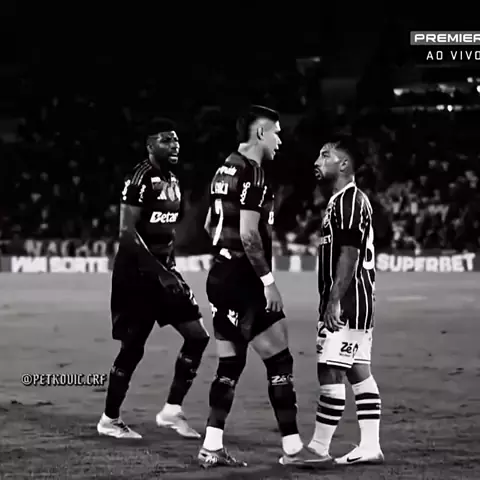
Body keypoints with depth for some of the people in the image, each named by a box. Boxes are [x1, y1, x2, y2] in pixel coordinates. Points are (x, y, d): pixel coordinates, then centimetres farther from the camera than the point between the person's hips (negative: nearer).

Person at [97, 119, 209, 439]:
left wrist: (169, 268, 17)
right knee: (133, 346, -2)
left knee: (197, 336, 1)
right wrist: (157, 271, -24)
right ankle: (110, 420, 12)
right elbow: (127, 231, -20)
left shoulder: (173, 180, 13)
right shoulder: (141, 178, -14)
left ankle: (173, 410, 7)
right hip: (137, 271, -8)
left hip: (163, 268, 8)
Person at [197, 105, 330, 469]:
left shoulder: (227, 170, 14)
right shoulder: (253, 174, -15)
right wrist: (268, 281, -18)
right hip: (242, 282, -10)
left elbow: (210, 226, 22)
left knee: (230, 364, 11)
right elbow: (248, 235, -21)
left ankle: (212, 448, 10)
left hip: (221, 278, 10)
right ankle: (292, 448, -3)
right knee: (280, 361, -5)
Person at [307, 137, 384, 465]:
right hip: (359, 302, 11)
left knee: (331, 373, -8)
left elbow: (349, 256, -20)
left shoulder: (349, 202, -14)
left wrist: (334, 302, -23)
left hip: (346, 302, -11)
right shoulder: (347, 200, 18)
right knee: (359, 373, 9)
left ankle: (318, 449, -7)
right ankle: (370, 446, 9)